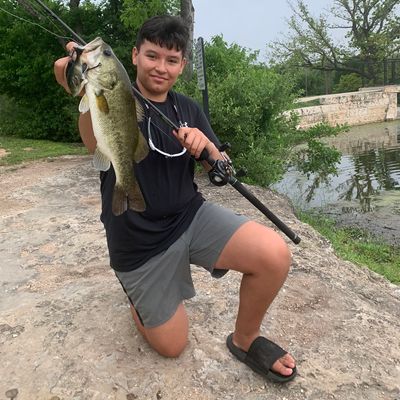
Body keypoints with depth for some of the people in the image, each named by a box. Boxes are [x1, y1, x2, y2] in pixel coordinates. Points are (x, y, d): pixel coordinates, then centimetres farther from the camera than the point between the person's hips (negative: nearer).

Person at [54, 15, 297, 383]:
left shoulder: (189, 109, 7)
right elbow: (96, 145, -28)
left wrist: (205, 145, -17)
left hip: (190, 216, 4)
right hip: (140, 241, -3)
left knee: (274, 254, -22)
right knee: (172, 346, 7)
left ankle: (245, 338, 6)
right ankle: (140, 296, 38)